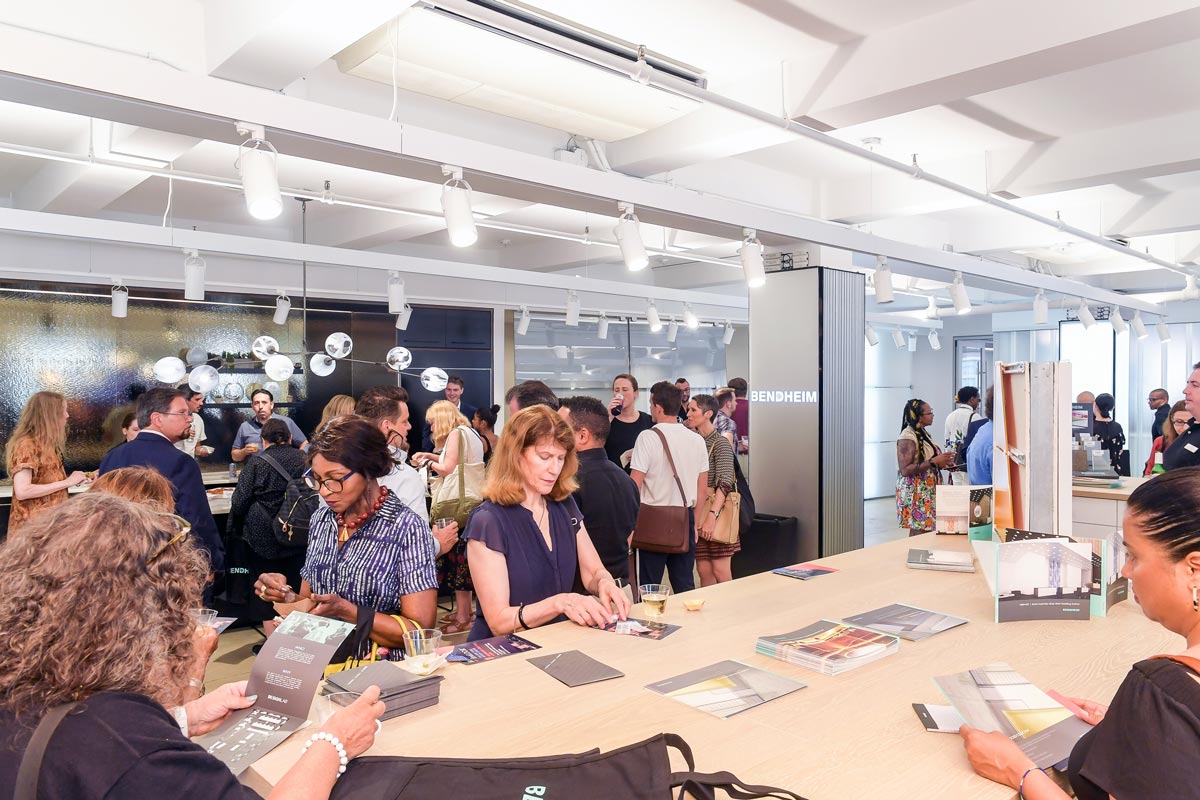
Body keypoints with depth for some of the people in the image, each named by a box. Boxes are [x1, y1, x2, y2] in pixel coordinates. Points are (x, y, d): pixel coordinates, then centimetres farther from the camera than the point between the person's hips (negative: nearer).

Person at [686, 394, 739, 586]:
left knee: (720, 570, -2)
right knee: (703, 570, 7)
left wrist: (712, 515, -26)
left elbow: (724, 483, -17)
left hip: (717, 510, -5)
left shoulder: (720, 443, -8)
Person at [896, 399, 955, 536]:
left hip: (927, 492, 9)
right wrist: (934, 462, -23)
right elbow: (905, 470, -23)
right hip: (915, 495, -9)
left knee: (926, 532, 9)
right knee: (919, 535, -7)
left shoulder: (923, 432, 12)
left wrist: (942, 463, 8)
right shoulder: (907, 437, -16)